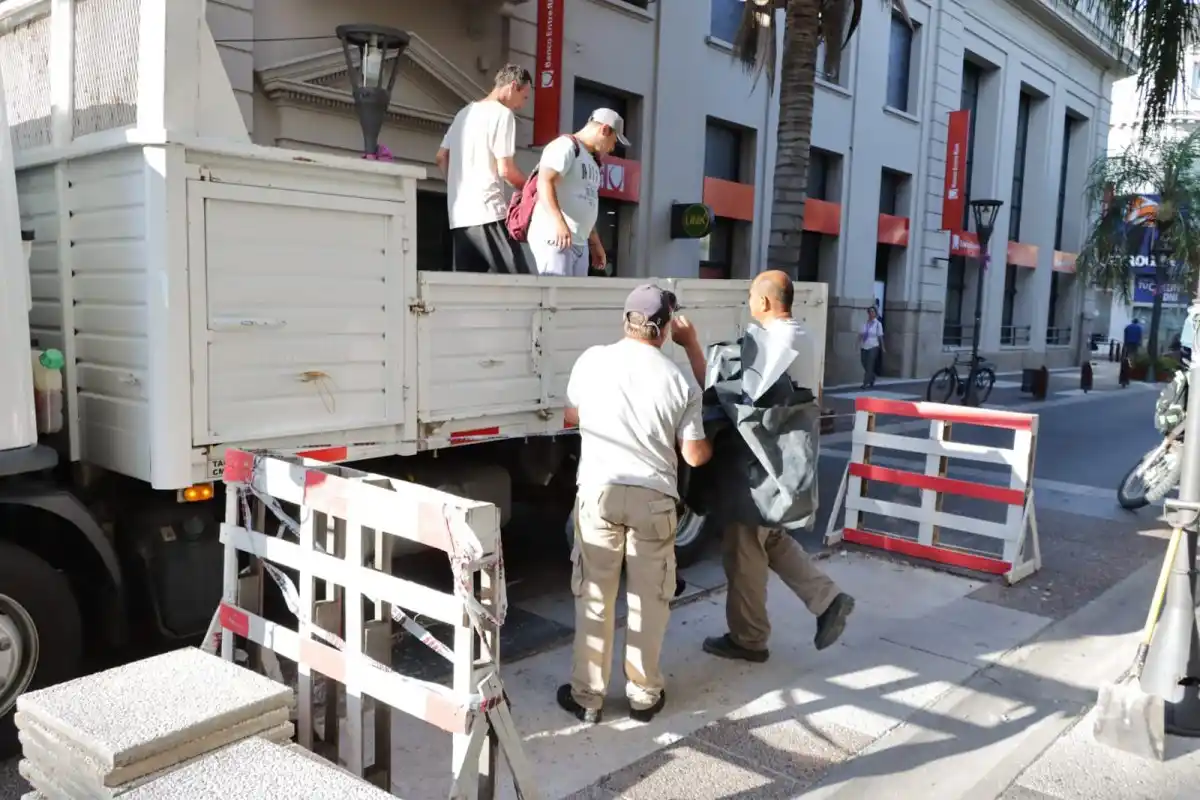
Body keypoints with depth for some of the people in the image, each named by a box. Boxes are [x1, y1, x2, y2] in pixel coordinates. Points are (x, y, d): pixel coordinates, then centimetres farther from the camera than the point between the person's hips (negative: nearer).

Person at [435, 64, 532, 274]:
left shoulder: (464, 113, 20)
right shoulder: (503, 113, -4)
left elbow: (441, 158, 20)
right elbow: (505, 169, -10)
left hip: (459, 214, 8)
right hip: (489, 211, -8)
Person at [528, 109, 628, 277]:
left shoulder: (591, 162, 25)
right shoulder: (566, 146, -4)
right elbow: (544, 182, -19)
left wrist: (595, 244, 27)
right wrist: (559, 222, -32)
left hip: (580, 244, 9)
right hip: (554, 238, -9)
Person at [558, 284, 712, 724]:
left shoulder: (592, 360, 0)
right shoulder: (681, 380, -2)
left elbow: (571, 416, 17)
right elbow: (695, 455, 2)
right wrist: (714, 444, 23)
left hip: (599, 490, 0)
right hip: (655, 496, 0)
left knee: (593, 598, 10)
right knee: (650, 600, 13)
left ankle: (586, 696, 19)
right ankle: (644, 695, 24)